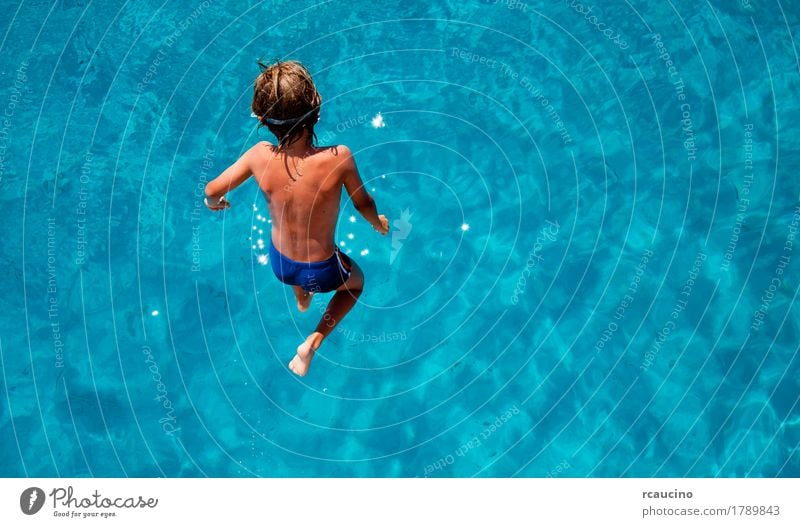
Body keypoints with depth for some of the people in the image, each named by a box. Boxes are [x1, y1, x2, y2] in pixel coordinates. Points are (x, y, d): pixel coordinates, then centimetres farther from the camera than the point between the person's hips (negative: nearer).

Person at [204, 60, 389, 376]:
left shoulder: (260, 155, -24)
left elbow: (211, 191, -9)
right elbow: (363, 204, -14)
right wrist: (379, 223, 9)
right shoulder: (338, 159, -33)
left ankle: (302, 300, 69)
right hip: (321, 272, -3)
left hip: (279, 264, 3)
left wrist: (214, 202, 16)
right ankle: (312, 343, 16)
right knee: (356, 281, 32)